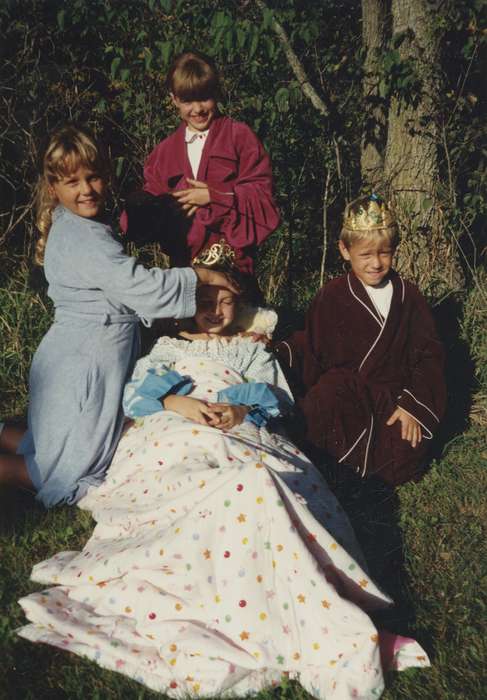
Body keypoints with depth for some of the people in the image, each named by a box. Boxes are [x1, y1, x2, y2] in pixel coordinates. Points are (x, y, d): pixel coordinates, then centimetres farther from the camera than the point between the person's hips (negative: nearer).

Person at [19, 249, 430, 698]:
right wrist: (178, 403, -6)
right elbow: (134, 396, 15)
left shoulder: (250, 350, 32)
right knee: (249, 485, -37)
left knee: (256, 491, -38)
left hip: (242, 439, 2)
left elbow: (277, 398, 16)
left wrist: (243, 409, -6)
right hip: (176, 441, -2)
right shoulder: (168, 347, 30)